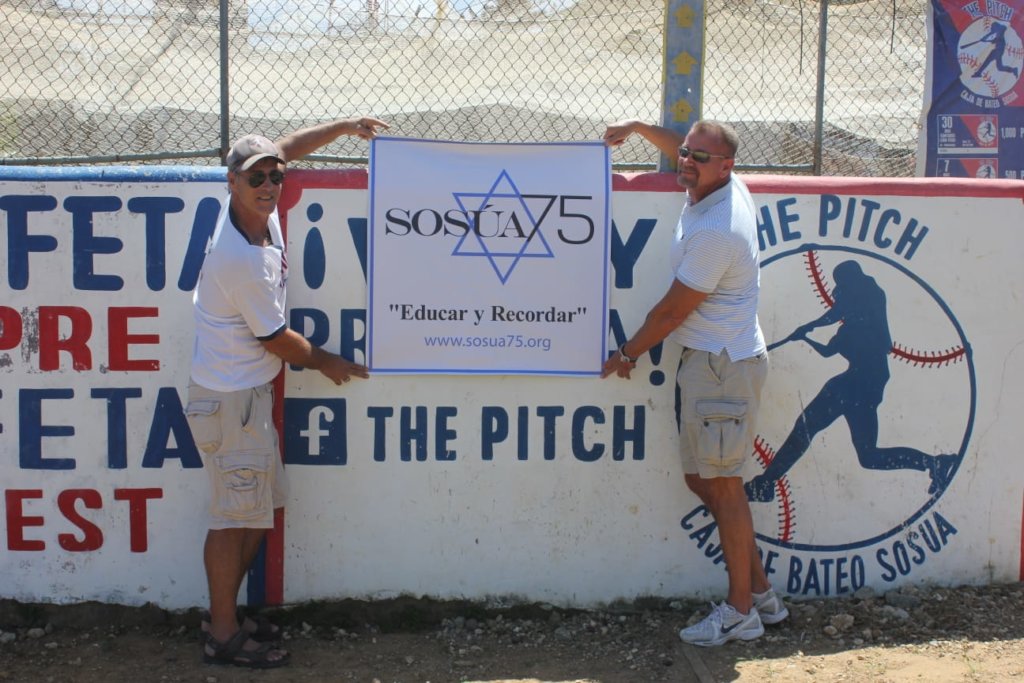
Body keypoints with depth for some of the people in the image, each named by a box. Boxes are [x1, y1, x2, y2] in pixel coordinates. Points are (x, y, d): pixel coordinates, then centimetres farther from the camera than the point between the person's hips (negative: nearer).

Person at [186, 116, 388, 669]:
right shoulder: (242, 258, -26)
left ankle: (224, 613, 29)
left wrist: (345, 126, 12)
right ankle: (223, 635, 12)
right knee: (235, 516, 0)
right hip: (228, 398, -10)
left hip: (250, 391, 10)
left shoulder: (259, 211, -2)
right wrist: (325, 362, 2)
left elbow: (286, 147, 18)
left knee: (260, 505, 16)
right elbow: (276, 338, -14)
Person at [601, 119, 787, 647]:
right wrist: (639, 127, 24)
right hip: (705, 361, 10)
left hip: (722, 365, -10)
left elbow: (672, 310, -15)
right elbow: (683, 151, 32)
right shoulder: (723, 185, 5)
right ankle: (760, 592, 23)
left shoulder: (715, 231, -23)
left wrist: (627, 354, -1)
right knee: (701, 479, 13)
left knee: (722, 484, -3)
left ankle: (742, 611, 7)